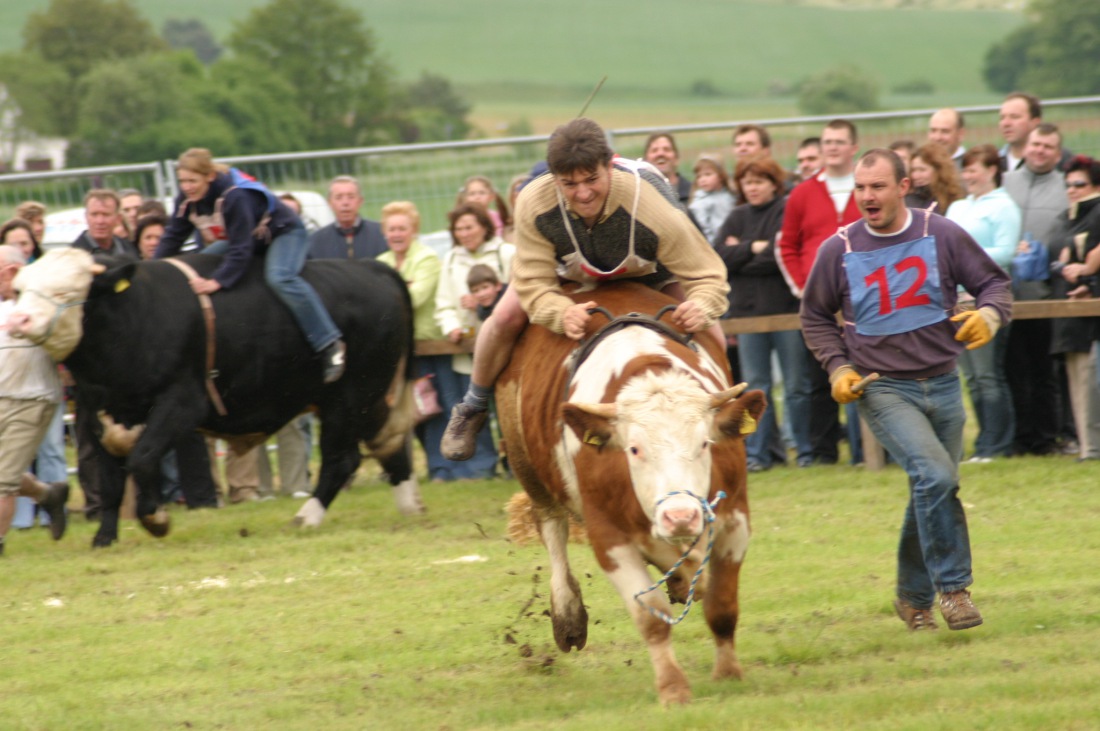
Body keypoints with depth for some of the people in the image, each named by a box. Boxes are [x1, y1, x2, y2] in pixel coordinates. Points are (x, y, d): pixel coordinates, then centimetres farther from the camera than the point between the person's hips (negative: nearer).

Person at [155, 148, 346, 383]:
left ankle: (329, 344, -32)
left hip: (284, 233, -9)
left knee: (279, 278, -35)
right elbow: (173, 238, -4)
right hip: (244, 239, 9)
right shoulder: (187, 200, -13)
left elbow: (241, 250, -38)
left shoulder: (234, 196, -37)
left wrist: (218, 281, -48)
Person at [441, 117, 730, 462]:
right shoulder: (533, 204, -39)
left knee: (710, 334, -19)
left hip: (648, 271, -1)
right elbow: (533, 284, -31)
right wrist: (561, 314, -54)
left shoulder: (652, 207, -44)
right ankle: (472, 410, 7)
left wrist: (701, 307, -59)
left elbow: (707, 275, -35)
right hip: (568, 273, 1)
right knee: (507, 316, -19)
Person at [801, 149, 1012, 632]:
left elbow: (993, 282, 8)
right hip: (882, 389, -3)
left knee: (932, 492, 10)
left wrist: (990, 313, -15)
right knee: (934, 474, -23)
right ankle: (952, 588, -14)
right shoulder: (838, 250, -2)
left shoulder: (941, 236, -1)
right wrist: (838, 368, -2)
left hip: (942, 385, 3)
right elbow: (815, 317, 12)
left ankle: (915, 598, 28)